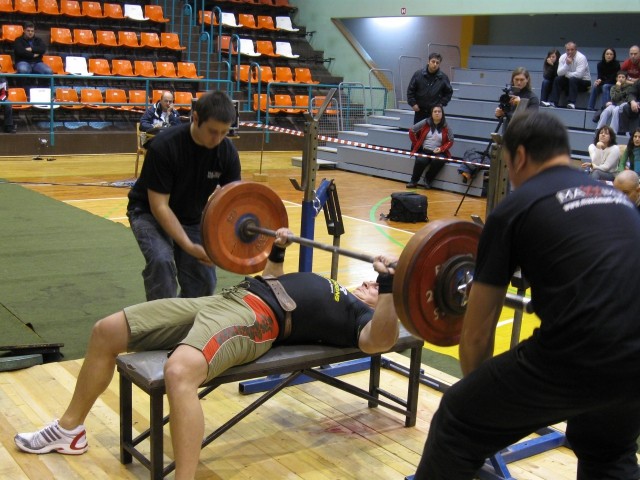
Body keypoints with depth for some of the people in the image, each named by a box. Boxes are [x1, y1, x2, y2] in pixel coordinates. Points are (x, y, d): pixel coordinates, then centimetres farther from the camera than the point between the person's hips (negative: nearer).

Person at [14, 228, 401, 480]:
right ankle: (70, 430, 22)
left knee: (180, 373, -43)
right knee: (106, 332, 8)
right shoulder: (333, 293, 31)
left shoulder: (360, 313, 6)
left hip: (256, 318, -10)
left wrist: (391, 285, -24)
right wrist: (276, 252, 41)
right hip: (227, 299, 10)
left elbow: (379, 342, -18)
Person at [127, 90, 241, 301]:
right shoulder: (164, 146, -32)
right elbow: (159, 205, -29)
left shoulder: (227, 152, -18)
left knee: (203, 283, -4)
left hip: (191, 218, 5)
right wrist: (188, 246, -39)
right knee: (161, 261, -31)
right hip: (150, 213, -4)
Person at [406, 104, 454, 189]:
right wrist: (416, 144, 3)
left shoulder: (446, 127, 0)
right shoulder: (425, 123, -1)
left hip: (438, 152, 0)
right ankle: (413, 181, -8)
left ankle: (428, 180, -7)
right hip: (423, 150, 0)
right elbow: (411, 131, 5)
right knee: (421, 161, -32)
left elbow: (450, 141, 3)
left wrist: (441, 148, -13)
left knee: (438, 161, -33)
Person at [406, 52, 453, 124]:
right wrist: (413, 103, -7)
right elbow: (410, 90, 0)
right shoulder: (418, 74, -6)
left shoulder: (443, 77, -4)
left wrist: (442, 103, -4)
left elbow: (449, 92, 7)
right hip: (420, 111, 1)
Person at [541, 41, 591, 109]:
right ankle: (552, 102, -21)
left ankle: (571, 103, -37)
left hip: (584, 81, -5)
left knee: (572, 79, -34)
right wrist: (567, 64, -30)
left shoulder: (581, 57, -20)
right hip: (569, 80, 5)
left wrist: (565, 74, -16)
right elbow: (559, 73, -14)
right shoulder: (563, 57, -5)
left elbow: (579, 74, -29)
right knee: (557, 79, -17)